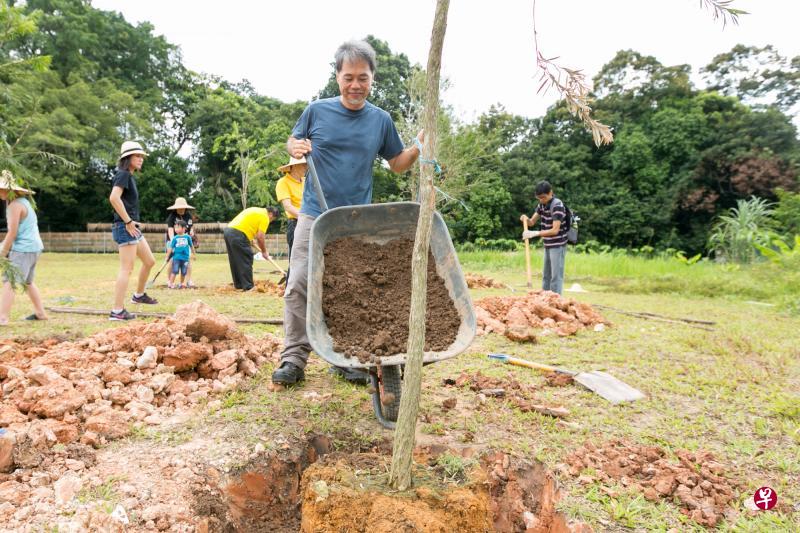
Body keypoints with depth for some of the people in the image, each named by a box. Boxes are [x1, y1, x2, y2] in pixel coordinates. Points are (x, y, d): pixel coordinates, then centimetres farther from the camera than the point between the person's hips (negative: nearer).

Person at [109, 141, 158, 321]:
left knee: (149, 261, 19)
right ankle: (117, 311, -7)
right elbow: (114, 198, -24)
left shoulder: (130, 176, 19)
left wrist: (131, 222, 15)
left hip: (132, 227, 10)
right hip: (125, 227, -10)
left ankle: (139, 295, 35)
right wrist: (128, 221, -20)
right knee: (127, 269, -10)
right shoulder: (123, 174, -10)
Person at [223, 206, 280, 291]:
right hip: (238, 234, -10)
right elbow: (260, 237, -8)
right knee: (246, 260, -3)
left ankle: (238, 284, 23)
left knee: (235, 261, 15)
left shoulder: (257, 211, 25)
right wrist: (264, 252, 3)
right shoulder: (264, 217, -3)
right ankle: (248, 286, -1)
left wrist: (250, 239, 21)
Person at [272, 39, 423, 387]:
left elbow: (397, 164, 11)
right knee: (298, 286, -5)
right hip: (315, 215, -1)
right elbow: (292, 142, 15)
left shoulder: (380, 120, 5)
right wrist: (295, 147, -8)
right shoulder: (317, 111, 2)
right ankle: (293, 359, 4)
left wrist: (419, 147, -8)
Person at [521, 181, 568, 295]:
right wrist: (526, 219, -15)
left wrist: (534, 233, -30)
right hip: (548, 245, 9)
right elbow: (532, 221, 8)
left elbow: (555, 230, -25)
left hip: (557, 246, -8)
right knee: (546, 275, 15)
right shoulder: (542, 204, 5)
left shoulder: (557, 206, -19)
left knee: (556, 276, -7)